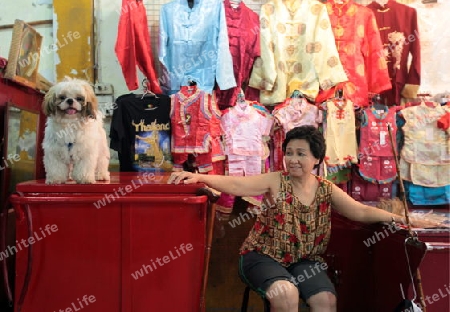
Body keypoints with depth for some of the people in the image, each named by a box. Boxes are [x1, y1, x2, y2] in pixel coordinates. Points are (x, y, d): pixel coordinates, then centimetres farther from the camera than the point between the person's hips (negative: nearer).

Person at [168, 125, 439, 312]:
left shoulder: (327, 190, 2)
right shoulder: (275, 182, -9)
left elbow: (361, 211, 0)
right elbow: (236, 184, -21)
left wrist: (398, 218, -10)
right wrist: (199, 177, -36)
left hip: (304, 260, 3)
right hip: (263, 256, -3)